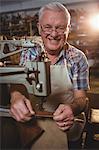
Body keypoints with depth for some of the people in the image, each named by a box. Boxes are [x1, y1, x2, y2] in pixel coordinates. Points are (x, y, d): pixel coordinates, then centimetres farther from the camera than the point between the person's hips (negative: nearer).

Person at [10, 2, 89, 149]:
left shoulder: (78, 58, -3)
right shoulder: (28, 54, 1)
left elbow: (80, 98, -3)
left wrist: (72, 108, -27)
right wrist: (16, 96, -25)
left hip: (63, 121, 0)